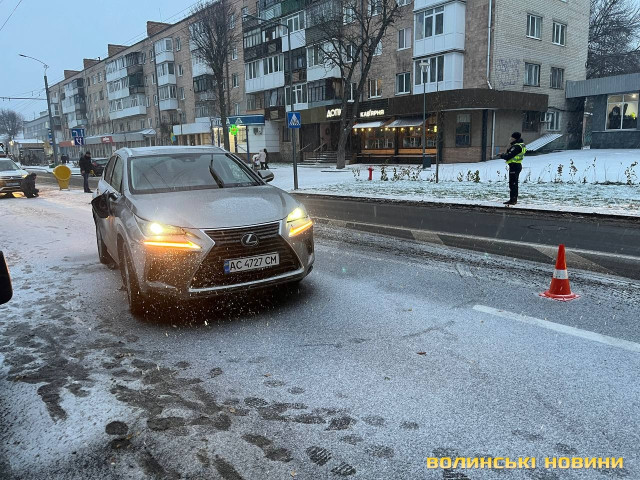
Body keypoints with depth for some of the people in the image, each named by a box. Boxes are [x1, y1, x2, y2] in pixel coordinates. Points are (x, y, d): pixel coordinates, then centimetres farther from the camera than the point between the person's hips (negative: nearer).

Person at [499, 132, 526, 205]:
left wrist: (502, 156, -3)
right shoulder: (521, 145, 15)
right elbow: (511, 154, 15)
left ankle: (512, 200, -7)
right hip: (517, 165, 11)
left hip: (514, 166, -11)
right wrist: (505, 154, -1)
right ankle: (514, 199, 24)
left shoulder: (516, 147, -19)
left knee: (512, 183, -8)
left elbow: (508, 156, -21)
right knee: (514, 183, 16)